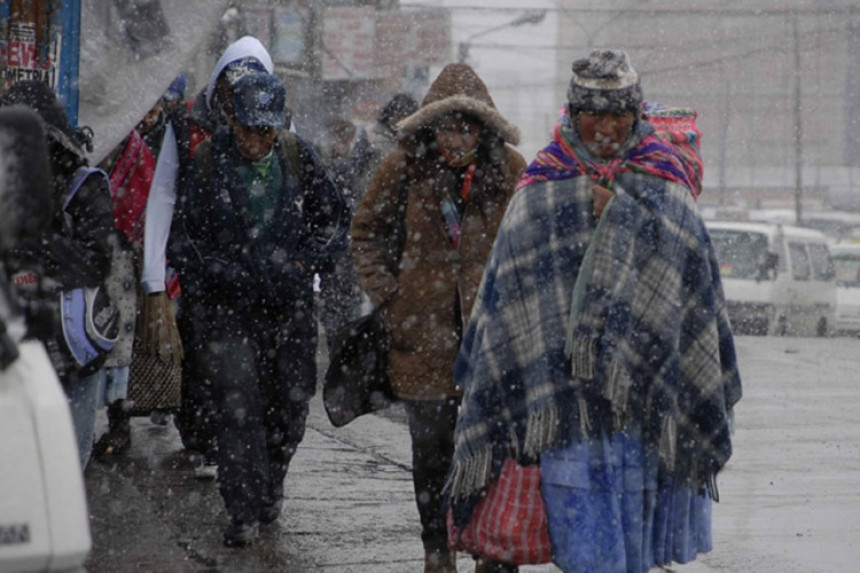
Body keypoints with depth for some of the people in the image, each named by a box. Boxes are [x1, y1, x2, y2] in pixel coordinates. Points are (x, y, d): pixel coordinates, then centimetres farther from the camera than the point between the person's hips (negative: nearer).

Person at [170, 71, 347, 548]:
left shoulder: (297, 157, 3)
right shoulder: (206, 161, -4)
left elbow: (333, 217, 13)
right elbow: (183, 239, -2)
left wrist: (305, 263, -3)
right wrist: (233, 276, -13)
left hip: (290, 303, 3)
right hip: (228, 305, -3)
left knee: (291, 401, 8)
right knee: (238, 401, -13)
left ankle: (270, 485, 34)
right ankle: (244, 512, -10)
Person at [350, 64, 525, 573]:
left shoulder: (510, 168, -2)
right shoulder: (407, 166, -2)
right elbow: (368, 230, 12)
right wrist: (385, 293, 4)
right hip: (425, 327, 1)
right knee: (431, 444, 7)